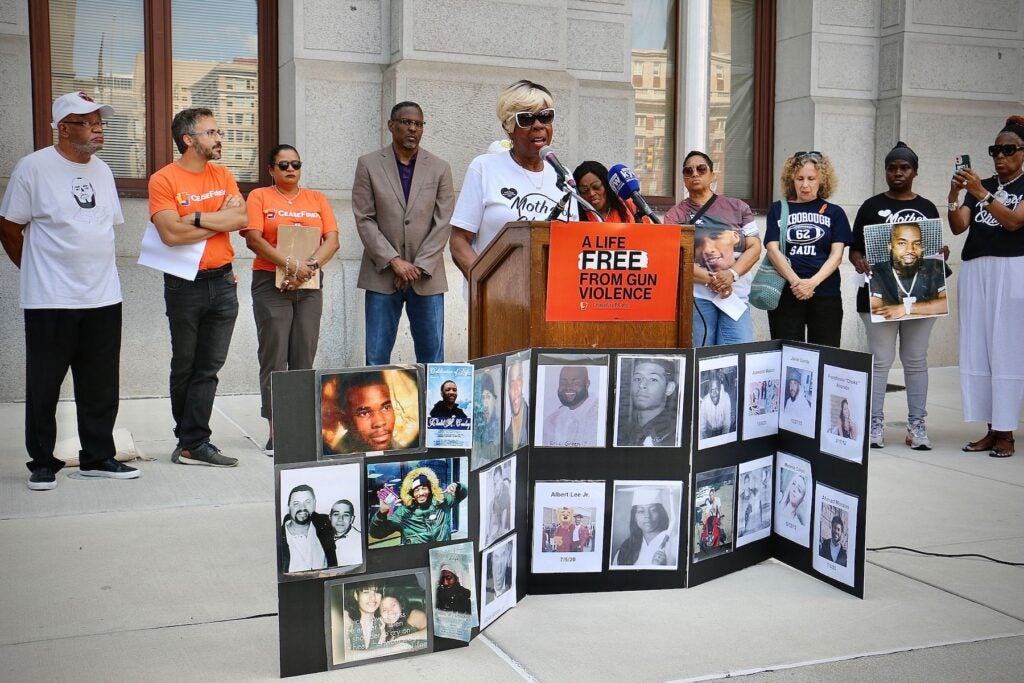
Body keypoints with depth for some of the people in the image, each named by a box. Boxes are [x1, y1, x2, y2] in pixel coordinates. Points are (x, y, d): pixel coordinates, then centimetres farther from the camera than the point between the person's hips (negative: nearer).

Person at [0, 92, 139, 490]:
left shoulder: (102, 170, 11)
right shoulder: (34, 167, -6)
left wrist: (96, 270, 15)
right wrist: (38, 272, 5)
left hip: (104, 298, 5)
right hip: (50, 303, -5)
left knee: (101, 387, 10)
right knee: (44, 386, 4)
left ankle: (98, 457, 21)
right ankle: (42, 463, 16)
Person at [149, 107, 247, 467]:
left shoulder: (223, 176, 9)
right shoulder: (163, 180, -8)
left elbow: (241, 218, -5)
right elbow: (171, 233, -19)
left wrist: (197, 217, -14)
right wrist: (220, 221, -9)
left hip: (222, 282, 4)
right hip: (185, 285, -4)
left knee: (209, 368, 2)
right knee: (184, 367, 9)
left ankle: (193, 444, 5)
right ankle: (191, 442, 20)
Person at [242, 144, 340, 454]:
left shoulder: (317, 199, 14)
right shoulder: (259, 197, 6)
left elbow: (332, 240, 3)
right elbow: (253, 239, -8)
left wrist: (309, 266, -13)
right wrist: (290, 264, -18)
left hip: (310, 285, 3)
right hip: (271, 283, -3)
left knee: (304, 358, 3)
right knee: (274, 358, -4)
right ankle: (275, 431, -2)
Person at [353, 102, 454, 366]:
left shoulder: (440, 168, 7)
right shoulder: (368, 164, 5)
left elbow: (443, 224, 1)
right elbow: (364, 220, -2)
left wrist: (418, 267, -9)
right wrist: (394, 261, -11)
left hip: (427, 276, 1)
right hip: (382, 275, -1)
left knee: (432, 355, 3)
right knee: (376, 356, 2)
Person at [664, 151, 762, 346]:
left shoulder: (738, 208, 14)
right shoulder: (675, 215, 8)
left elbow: (754, 247, 7)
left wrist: (732, 274, -12)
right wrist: (711, 279, -17)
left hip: (736, 296, 2)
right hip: (696, 297, -1)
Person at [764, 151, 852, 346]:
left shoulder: (834, 213, 11)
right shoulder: (778, 209, 11)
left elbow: (836, 254, 2)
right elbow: (772, 249, -1)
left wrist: (813, 282, -15)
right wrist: (795, 281, -16)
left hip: (825, 295, 1)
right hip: (785, 293, 0)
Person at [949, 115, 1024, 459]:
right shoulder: (980, 185, 15)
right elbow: (958, 226, 5)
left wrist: (982, 193, -22)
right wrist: (953, 196, -12)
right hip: (974, 271, 5)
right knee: (977, 349, 3)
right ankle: (991, 430, 10)